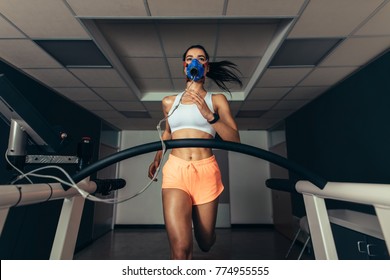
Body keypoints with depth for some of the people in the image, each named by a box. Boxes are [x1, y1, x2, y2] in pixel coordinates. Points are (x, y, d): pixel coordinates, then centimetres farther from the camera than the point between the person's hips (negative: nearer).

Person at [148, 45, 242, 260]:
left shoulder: (217, 100, 6)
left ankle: (196, 213, 48)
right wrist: (157, 158, 19)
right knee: (180, 248, -16)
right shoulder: (169, 102, 12)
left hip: (206, 171, 0)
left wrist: (209, 115, -17)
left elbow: (235, 140, -4)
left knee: (205, 243, 16)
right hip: (175, 170, 1)